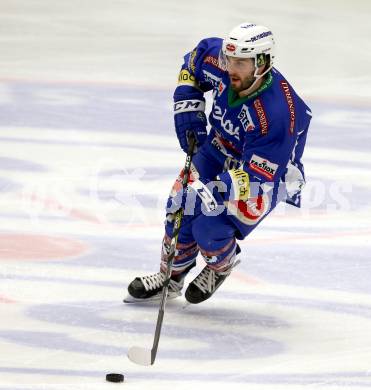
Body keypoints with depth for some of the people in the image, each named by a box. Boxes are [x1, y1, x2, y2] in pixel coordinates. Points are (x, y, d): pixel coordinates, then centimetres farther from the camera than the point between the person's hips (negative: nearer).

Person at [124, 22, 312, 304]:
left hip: (269, 174, -6)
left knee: (209, 228, -21)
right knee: (181, 209, -7)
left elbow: (256, 178, -37)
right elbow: (195, 59, 4)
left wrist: (212, 191, -46)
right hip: (219, 149, 6)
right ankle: (170, 278, 17)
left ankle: (223, 265, 14)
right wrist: (188, 109, -3)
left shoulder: (276, 114, -40)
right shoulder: (221, 62, -22)